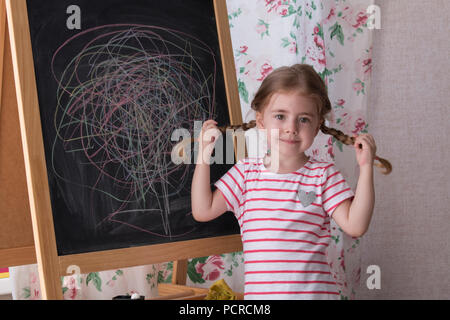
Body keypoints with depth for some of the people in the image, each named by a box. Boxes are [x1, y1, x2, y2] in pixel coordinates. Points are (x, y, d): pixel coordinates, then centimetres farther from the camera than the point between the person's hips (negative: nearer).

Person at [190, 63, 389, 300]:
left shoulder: (324, 175, -1)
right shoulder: (246, 171, 6)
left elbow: (354, 225, -9)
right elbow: (203, 211, 5)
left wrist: (366, 167, -14)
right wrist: (204, 154, 2)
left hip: (314, 291, -2)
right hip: (258, 292, 2)